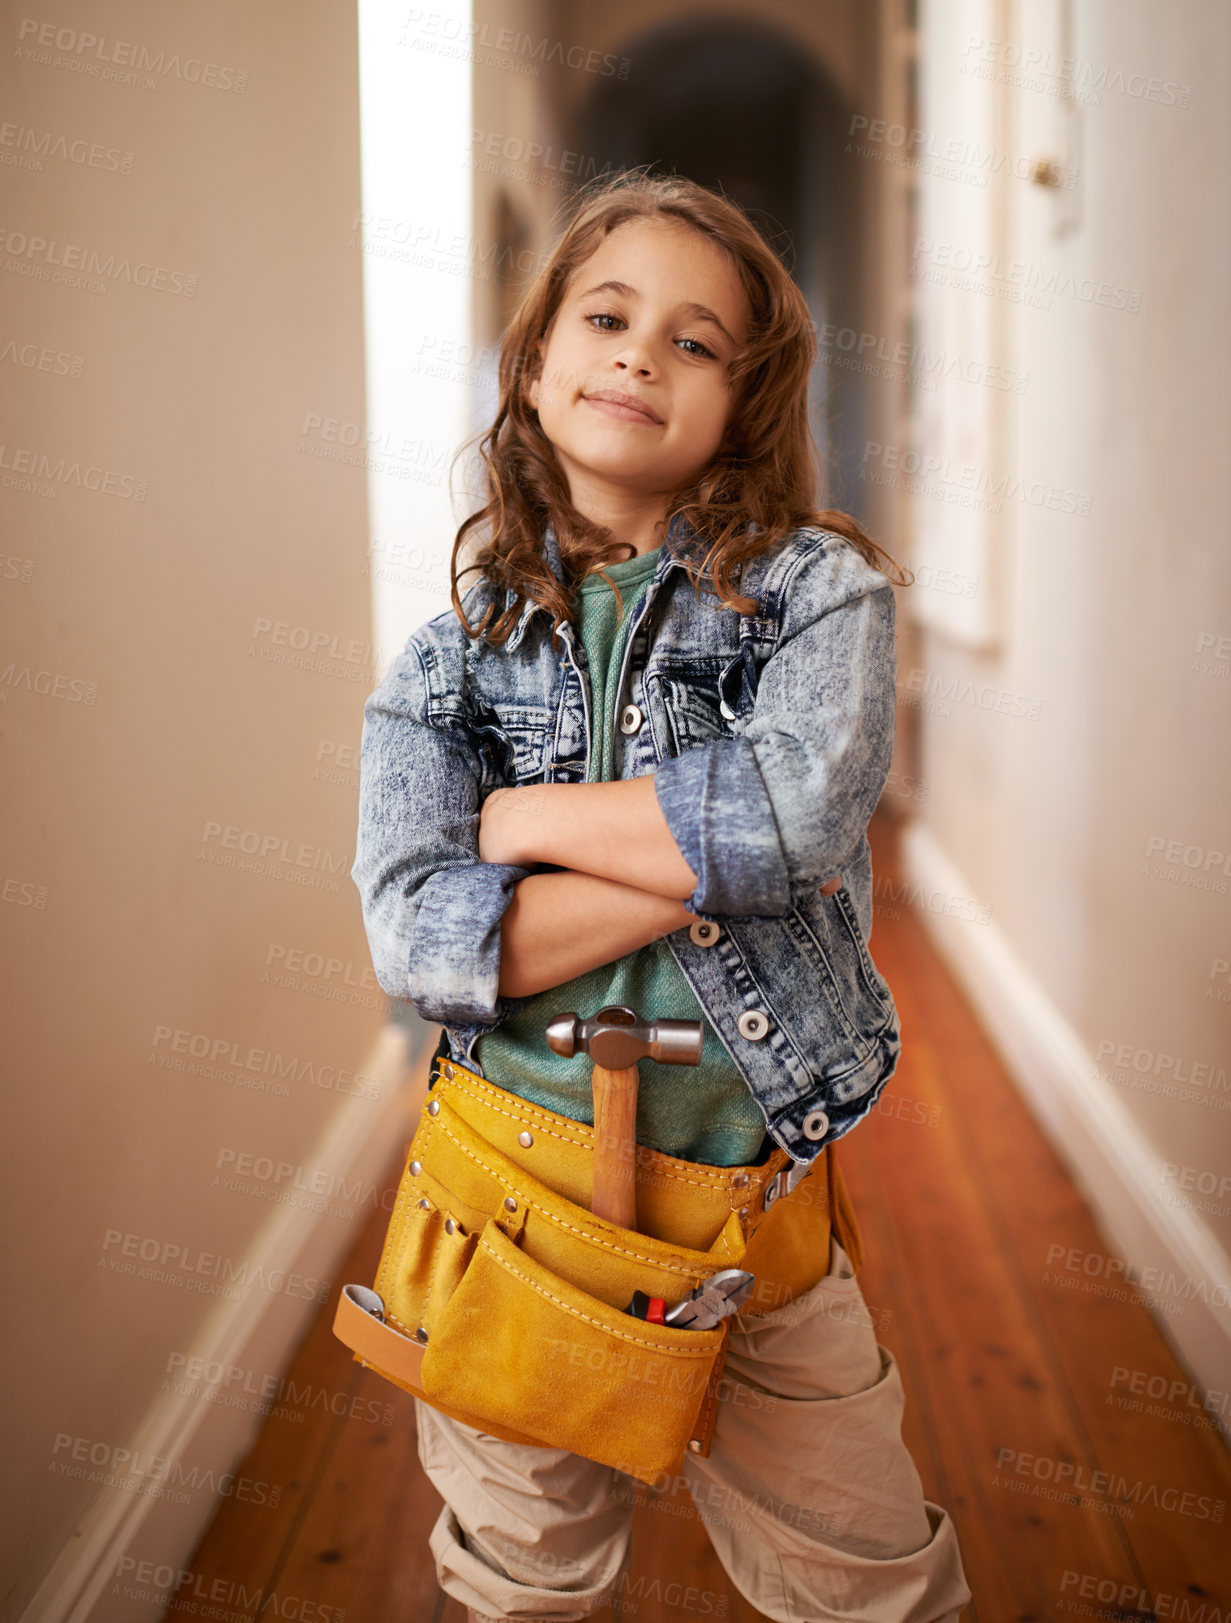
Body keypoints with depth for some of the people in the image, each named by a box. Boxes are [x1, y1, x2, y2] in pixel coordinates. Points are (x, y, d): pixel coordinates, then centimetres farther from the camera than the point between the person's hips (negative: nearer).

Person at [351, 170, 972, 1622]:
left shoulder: (817, 588, -5)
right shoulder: (450, 659, 0)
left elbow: (796, 805, -25)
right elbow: (414, 934, -14)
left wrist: (529, 816, -13)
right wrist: (707, 856, -20)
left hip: (751, 1192, -1)